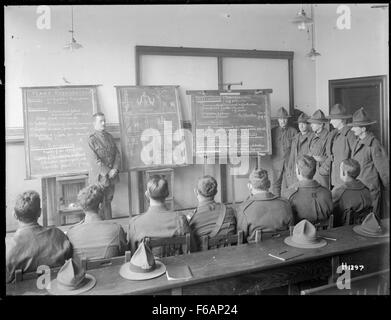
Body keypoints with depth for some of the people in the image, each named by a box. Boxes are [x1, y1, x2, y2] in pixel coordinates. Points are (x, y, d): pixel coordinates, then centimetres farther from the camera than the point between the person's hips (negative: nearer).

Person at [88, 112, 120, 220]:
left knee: (108, 201, 12)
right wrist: (108, 172, -15)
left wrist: (115, 169, -6)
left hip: (111, 176, 5)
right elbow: (94, 160, -13)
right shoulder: (92, 139, -7)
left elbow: (117, 154, 9)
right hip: (99, 177, -5)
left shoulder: (109, 137, 11)